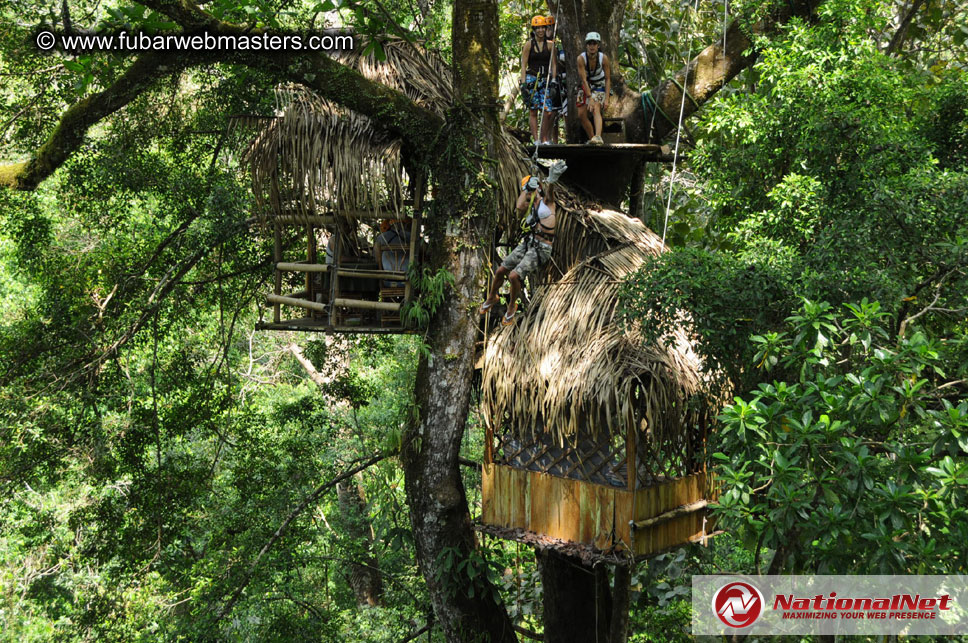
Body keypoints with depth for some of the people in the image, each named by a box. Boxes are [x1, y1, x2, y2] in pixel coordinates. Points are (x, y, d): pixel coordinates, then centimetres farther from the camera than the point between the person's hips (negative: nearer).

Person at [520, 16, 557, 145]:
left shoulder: (549, 45, 8)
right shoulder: (529, 44, 0)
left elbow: (553, 65, 10)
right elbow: (523, 65, -2)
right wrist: (523, 83, -9)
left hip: (545, 81, 3)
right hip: (531, 79, -2)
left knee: (548, 112, -6)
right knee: (533, 111, -3)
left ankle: (544, 140, 4)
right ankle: (536, 140, -1)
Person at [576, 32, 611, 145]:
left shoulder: (603, 58, -22)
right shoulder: (581, 58, -23)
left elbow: (608, 79, -17)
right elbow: (584, 80, -25)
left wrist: (606, 99, -24)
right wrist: (590, 98, -32)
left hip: (600, 86, -3)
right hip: (586, 86, 3)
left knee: (596, 109, -27)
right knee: (581, 114, -2)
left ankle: (598, 136, -44)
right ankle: (591, 139, 13)